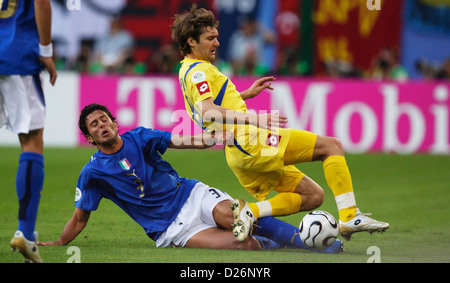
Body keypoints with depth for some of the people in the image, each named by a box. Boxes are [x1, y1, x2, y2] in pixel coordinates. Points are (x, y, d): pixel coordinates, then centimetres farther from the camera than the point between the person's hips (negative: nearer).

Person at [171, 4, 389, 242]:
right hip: (249, 141, -10)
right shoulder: (197, 71, -10)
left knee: (312, 196, 10)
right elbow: (207, 111, -27)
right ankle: (349, 216, -16)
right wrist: (254, 118, -33)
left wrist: (247, 94, 34)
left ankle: (252, 210, -6)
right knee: (331, 146, -7)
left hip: (238, 154, 10)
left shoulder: (188, 71, 21)